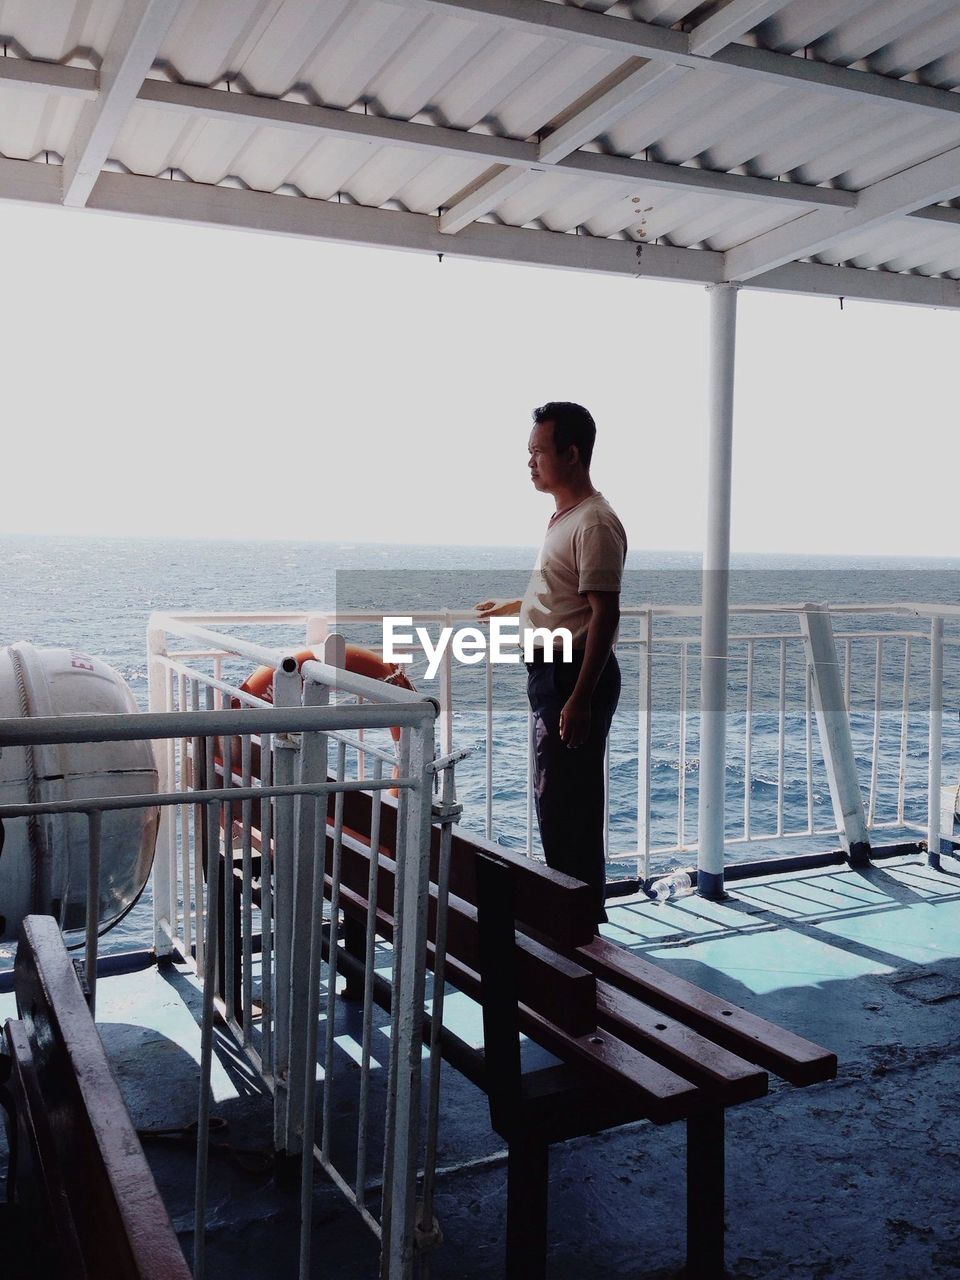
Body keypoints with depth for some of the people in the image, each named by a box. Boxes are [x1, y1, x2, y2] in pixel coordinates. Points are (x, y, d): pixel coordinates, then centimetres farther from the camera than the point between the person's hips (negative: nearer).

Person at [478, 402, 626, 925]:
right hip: (551, 671, 11)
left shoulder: (595, 523, -17)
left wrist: (580, 700, -26)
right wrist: (513, 607, 42)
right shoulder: (564, 516, 14)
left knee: (569, 805, -4)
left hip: (576, 674, -11)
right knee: (553, 799, 17)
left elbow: (604, 613, -22)